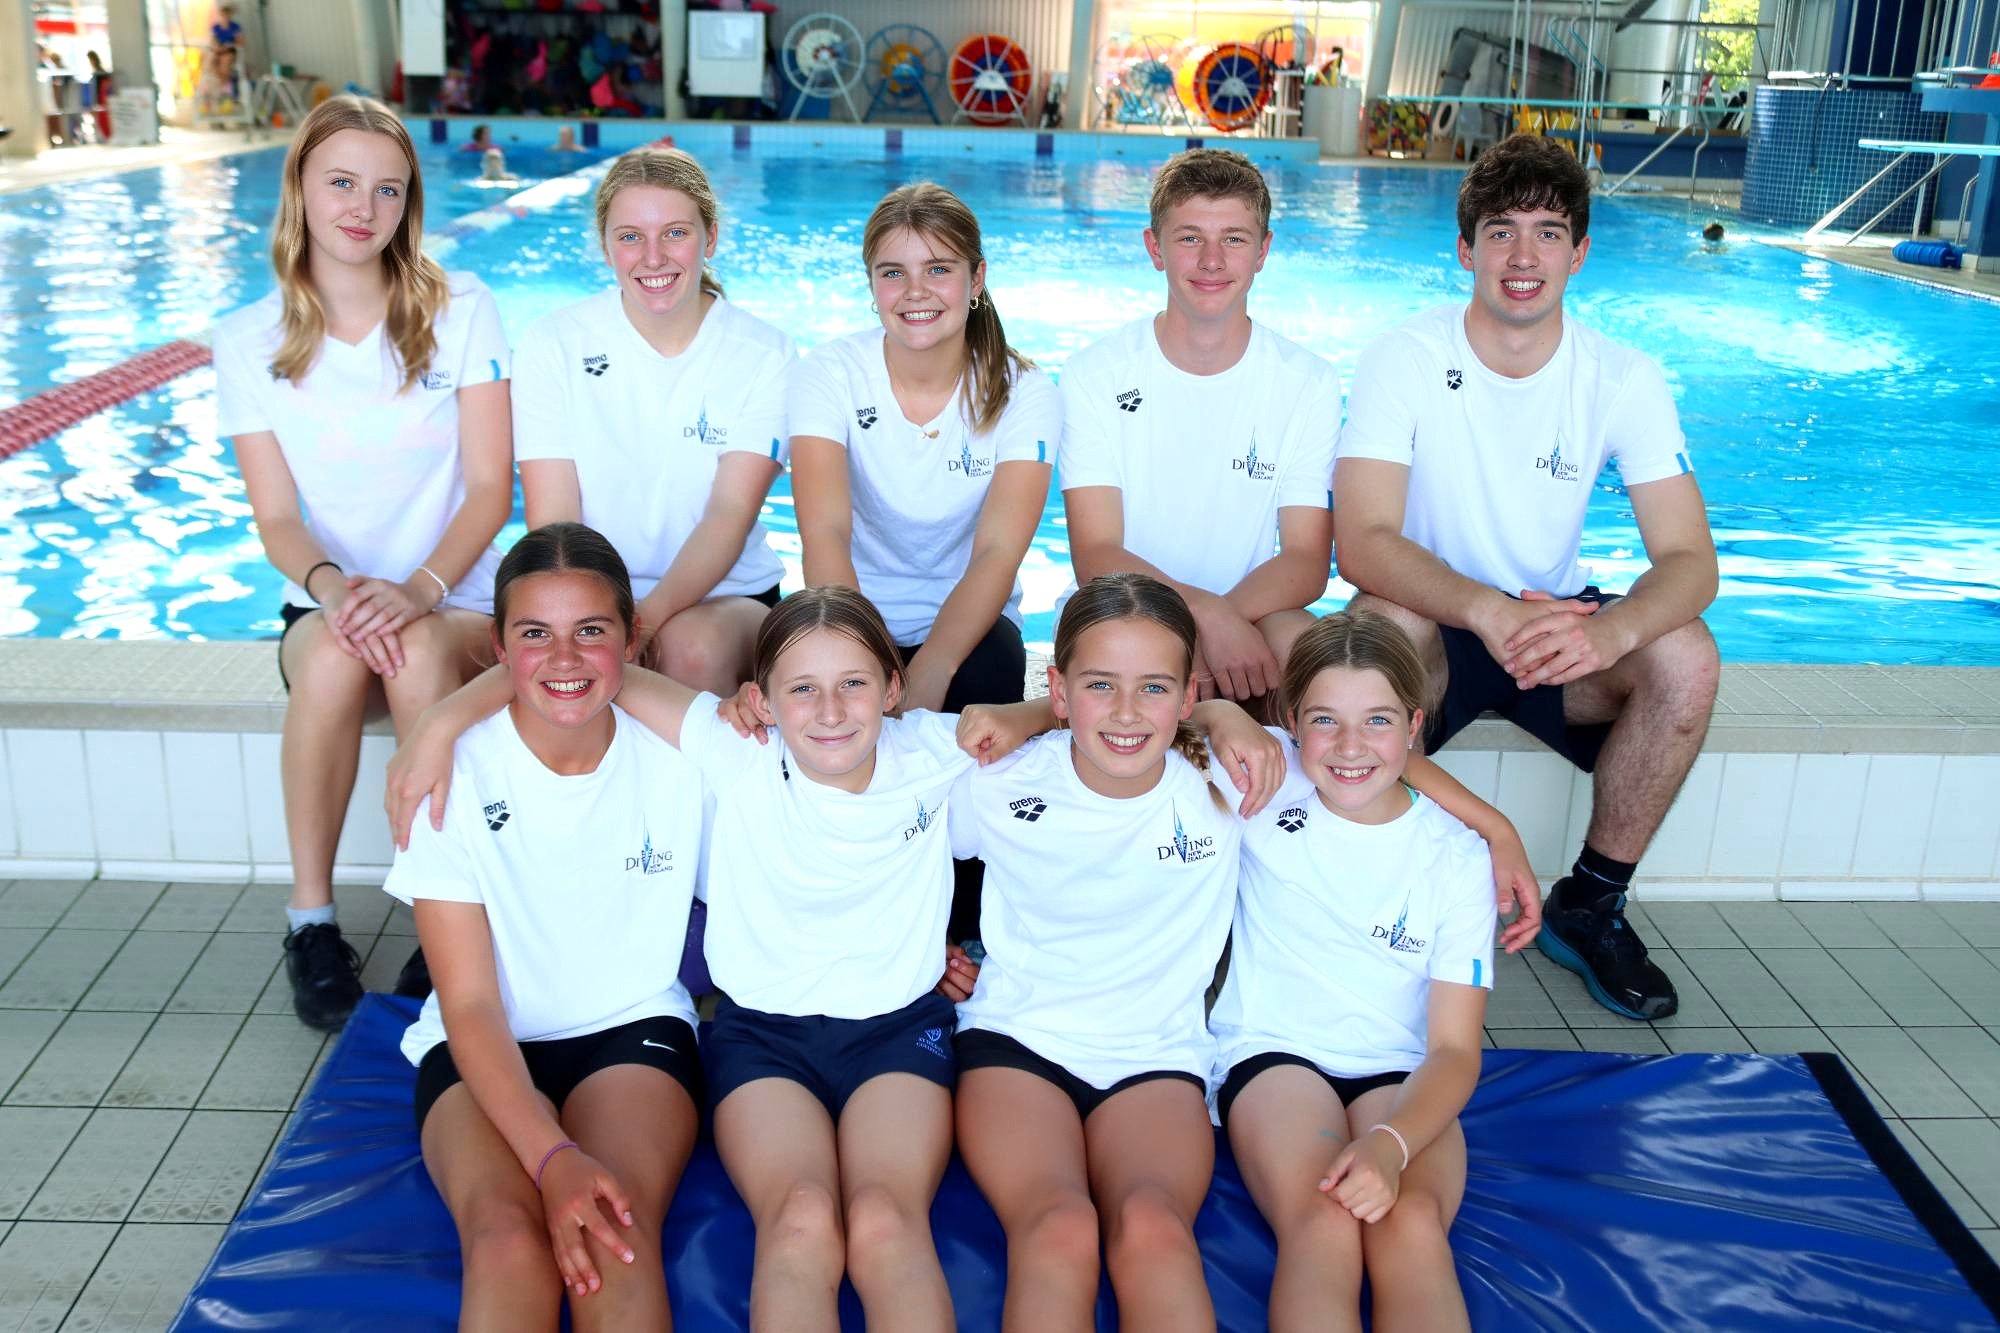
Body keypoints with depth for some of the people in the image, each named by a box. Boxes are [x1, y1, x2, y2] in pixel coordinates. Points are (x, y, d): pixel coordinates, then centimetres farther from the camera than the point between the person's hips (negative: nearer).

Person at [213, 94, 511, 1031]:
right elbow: (277, 519, -2)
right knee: (333, 653, -34)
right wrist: (333, 587, -25)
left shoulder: (461, 312, -2)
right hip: (330, 601, 1)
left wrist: (420, 588, -25)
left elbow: (489, 488, -7)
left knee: (419, 658, -36)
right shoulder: (250, 344, 2)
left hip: (455, 600, -1)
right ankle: (311, 915, -19)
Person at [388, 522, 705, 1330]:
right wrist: (552, 1157, -27)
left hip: (635, 1030, 1)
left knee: (616, 1235, -30)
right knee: (510, 1239, -32)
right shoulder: (454, 770, -11)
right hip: (485, 1051, -1)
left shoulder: (677, 761, -5)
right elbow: (470, 1004, -12)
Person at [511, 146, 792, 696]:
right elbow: (552, 518, -8)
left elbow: (731, 513, -11)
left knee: (693, 647, -34)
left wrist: (649, 617, -29)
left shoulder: (763, 354, -1)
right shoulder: (552, 346, -1)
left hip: (726, 596, 0)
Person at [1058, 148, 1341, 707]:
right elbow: (1096, 558, -11)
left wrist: (1226, 616, -26)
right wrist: (1206, 613, -30)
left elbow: (1307, 563, -4)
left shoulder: (1308, 383, 2)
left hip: (1253, 618, 2)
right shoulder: (1096, 374, -3)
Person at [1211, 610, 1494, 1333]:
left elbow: (1454, 1048, -4)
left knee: (1410, 1224, -33)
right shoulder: (1266, 778, -2)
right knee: (1323, 1225, -33)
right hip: (1274, 1054, -1)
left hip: (1399, 1073, 1)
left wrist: (1389, 1144, -24)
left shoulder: (1457, 858, 0)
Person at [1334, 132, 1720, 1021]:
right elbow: (1362, 543, -25)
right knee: (1384, 624, -35)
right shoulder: (1406, 361, -13)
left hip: (1557, 620, 3)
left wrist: (1612, 629, -38)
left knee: (1685, 658, -26)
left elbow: (1689, 561, -14)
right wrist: (1487, 611, -43)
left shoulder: (1623, 380, -7)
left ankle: (1591, 906, -4)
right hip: (1434, 626, -2)